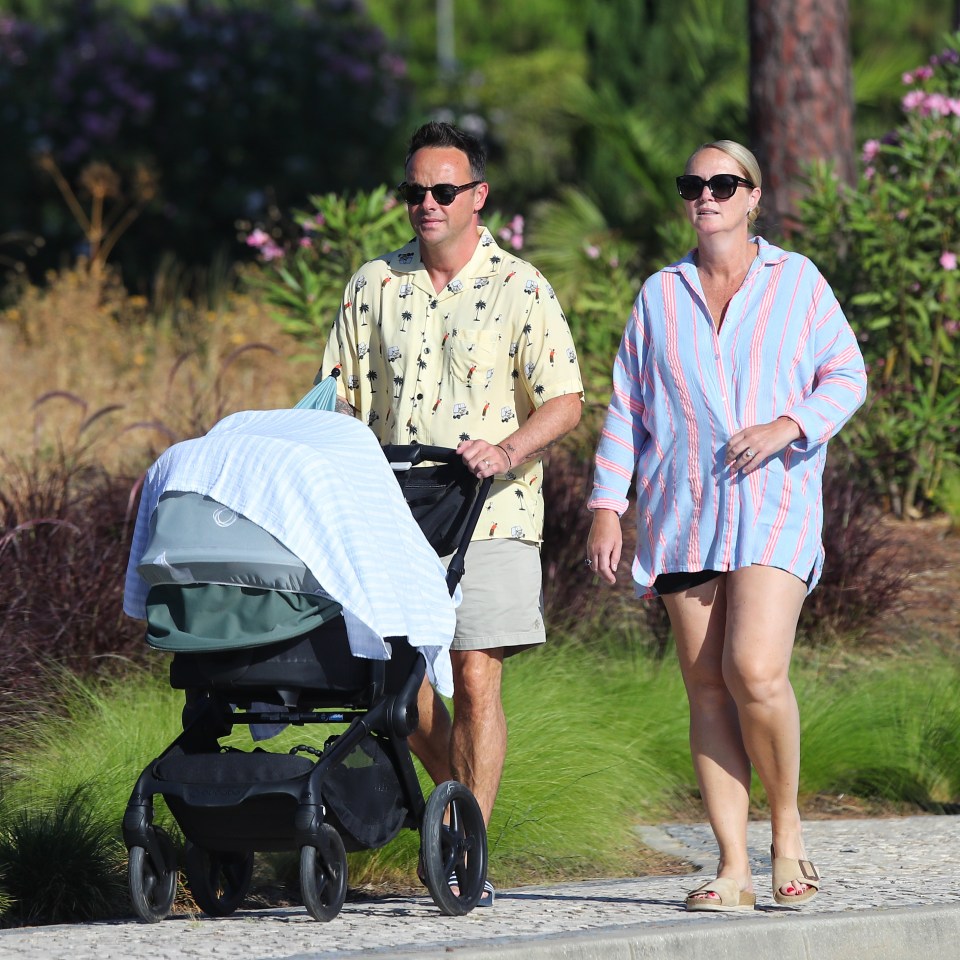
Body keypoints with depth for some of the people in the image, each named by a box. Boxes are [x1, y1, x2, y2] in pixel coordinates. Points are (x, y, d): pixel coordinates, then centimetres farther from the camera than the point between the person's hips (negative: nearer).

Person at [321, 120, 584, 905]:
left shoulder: (520, 289, -1)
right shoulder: (375, 286, 9)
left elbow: (564, 401, -4)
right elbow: (340, 395, 12)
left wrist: (506, 450, -21)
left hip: (488, 513, -3)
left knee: (476, 677, -9)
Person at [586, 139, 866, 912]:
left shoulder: (797, 281, 9)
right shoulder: (660, 295, 15)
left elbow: (847, 376, 7)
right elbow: (626, 408, 15)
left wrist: (787, 427, -12)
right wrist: (607, 507, 6)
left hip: (774, 505, -3)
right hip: (684, 512, 3)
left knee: (754, 670, -20)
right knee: (707, 689, -3)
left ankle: (787, 827, 1)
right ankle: (734, 869, -2)